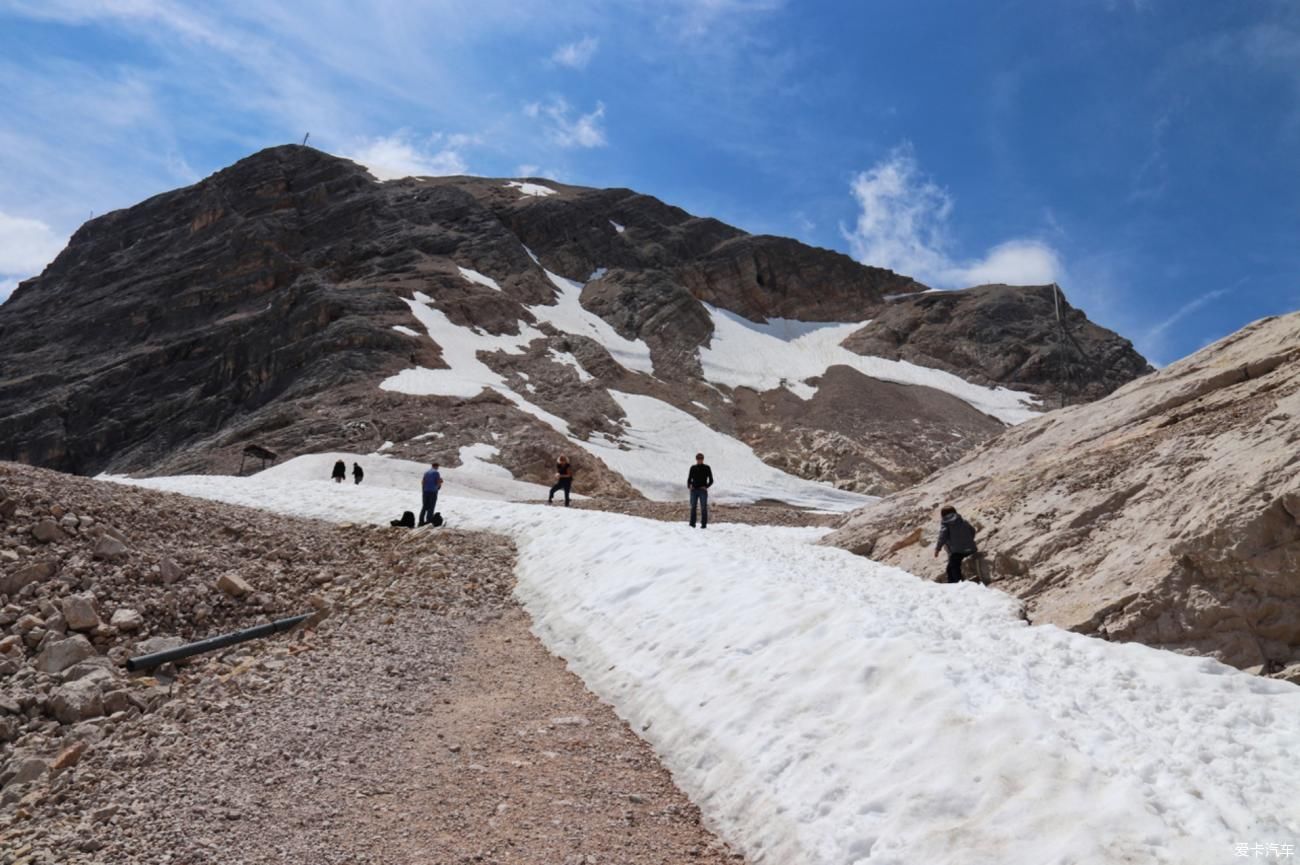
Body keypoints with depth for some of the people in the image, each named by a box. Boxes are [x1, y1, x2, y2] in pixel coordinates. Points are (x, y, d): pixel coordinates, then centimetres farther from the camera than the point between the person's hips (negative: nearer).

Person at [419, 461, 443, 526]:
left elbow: (423, 483, 12)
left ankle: (421, 521, 6)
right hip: (433, 491, -5)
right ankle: (429, 520, -7)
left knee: (424, 506, 10)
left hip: (425, 491, 5)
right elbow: (438, 482, -10)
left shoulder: (426, 472, 12)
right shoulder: (436, 473, -5)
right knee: (431, 507, -2)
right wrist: (441, 481, 12)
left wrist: (423, 491, 18)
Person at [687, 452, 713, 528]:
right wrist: (689, 486, -4)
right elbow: (689, 479, 14)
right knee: (693, 507, 1)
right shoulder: (693, 468, 10)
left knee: (703, 508, -3)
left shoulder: (707, 468, 3)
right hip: (694, 490, 2)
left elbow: (711, 480, 5)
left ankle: (704, 524, 0)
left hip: (703, 491, -2)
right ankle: (692, 523, 5)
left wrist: (706, 486, -11)